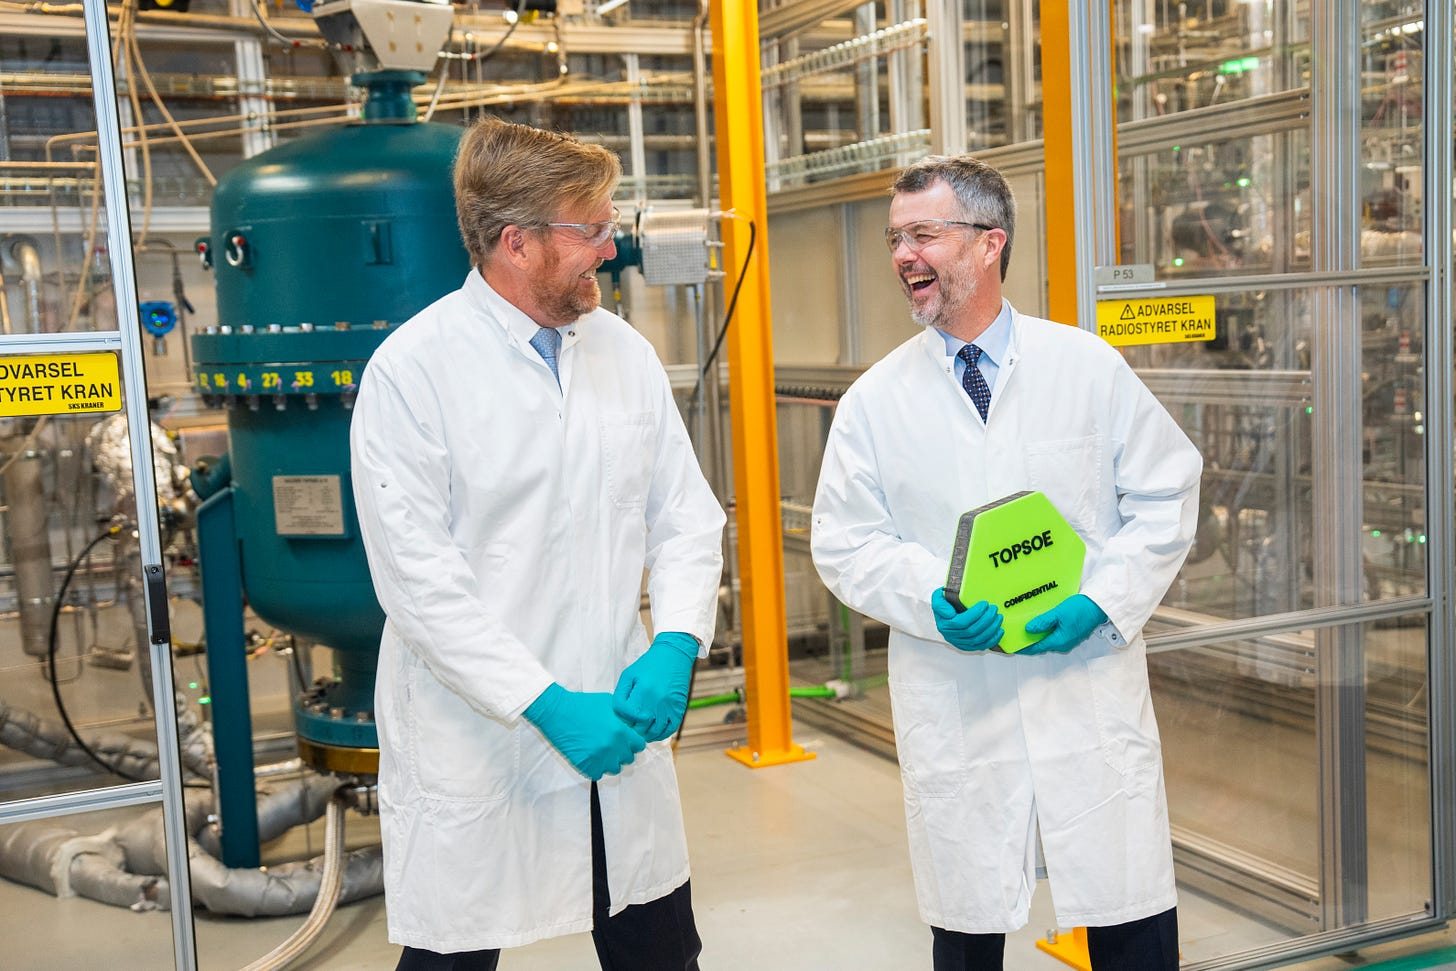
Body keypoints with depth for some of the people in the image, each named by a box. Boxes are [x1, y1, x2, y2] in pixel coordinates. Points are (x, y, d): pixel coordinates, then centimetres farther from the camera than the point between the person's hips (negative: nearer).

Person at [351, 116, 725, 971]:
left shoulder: (625, 351, 6)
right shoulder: (412, 369, -11)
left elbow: (687, 519, 7)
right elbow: (418, 577, -15)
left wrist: (675, 646, -10)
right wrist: (546, 703, -18)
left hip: (620, 729, 5)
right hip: (475, 752, -5)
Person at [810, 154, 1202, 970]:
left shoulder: (1091, 367, 3)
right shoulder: (875, 401, 3)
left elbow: (1166, 494, 5)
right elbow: (846, 544, 3)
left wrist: (1105, 600, -10)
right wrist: (933, 603, -15)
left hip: (1092, 693, 0)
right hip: (954, 711, 1)